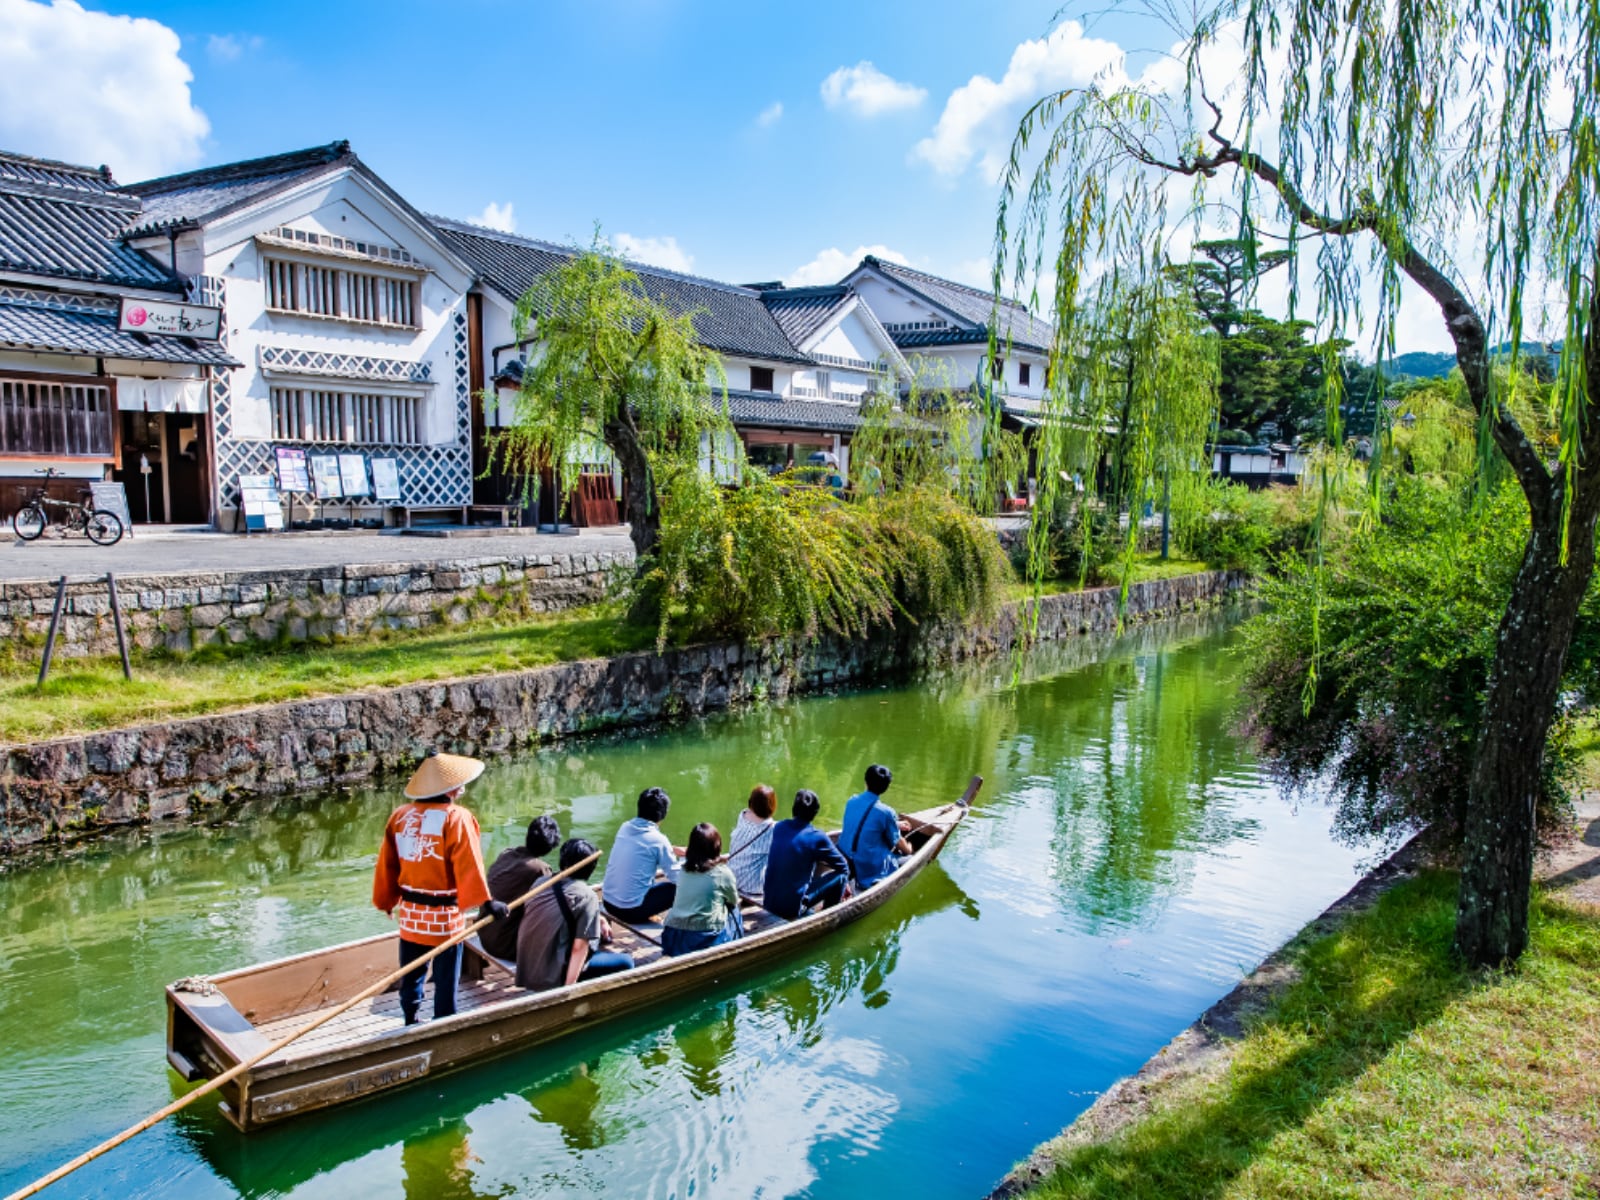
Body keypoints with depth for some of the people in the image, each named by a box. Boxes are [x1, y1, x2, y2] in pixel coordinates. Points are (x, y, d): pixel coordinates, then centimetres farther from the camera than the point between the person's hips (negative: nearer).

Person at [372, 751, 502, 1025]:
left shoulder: (400, 815, 2)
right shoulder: (457, 819, -16)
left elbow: (387, 863, 8)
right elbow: (468, 865, -22)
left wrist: (387, 899, 19)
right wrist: (486, 900, -20)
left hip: (409, 912, 6)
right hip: (443, 915, -6)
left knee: (411, 972, 19)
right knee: (445, 978, 5)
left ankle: (410, 1022, 31)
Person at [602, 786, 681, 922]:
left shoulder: (624, 828, 4)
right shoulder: (657, 839, -14)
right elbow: (677, 878, -5)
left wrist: (671, 851, 25)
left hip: (608, 903, 7)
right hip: (632, 909, -7)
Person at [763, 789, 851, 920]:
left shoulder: (778, 827, 1)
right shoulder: (817, 837, -13)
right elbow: (843, 867, -1)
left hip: (768, 903, 6)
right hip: (792, 908, -6)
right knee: (841, 875, 6)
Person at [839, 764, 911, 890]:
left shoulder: (852, 800, -2)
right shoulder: (886, 812, -20)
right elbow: (898, 843, -5)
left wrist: (896, 824, 27)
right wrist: (908, 849, 19)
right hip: (870, 869, -6)